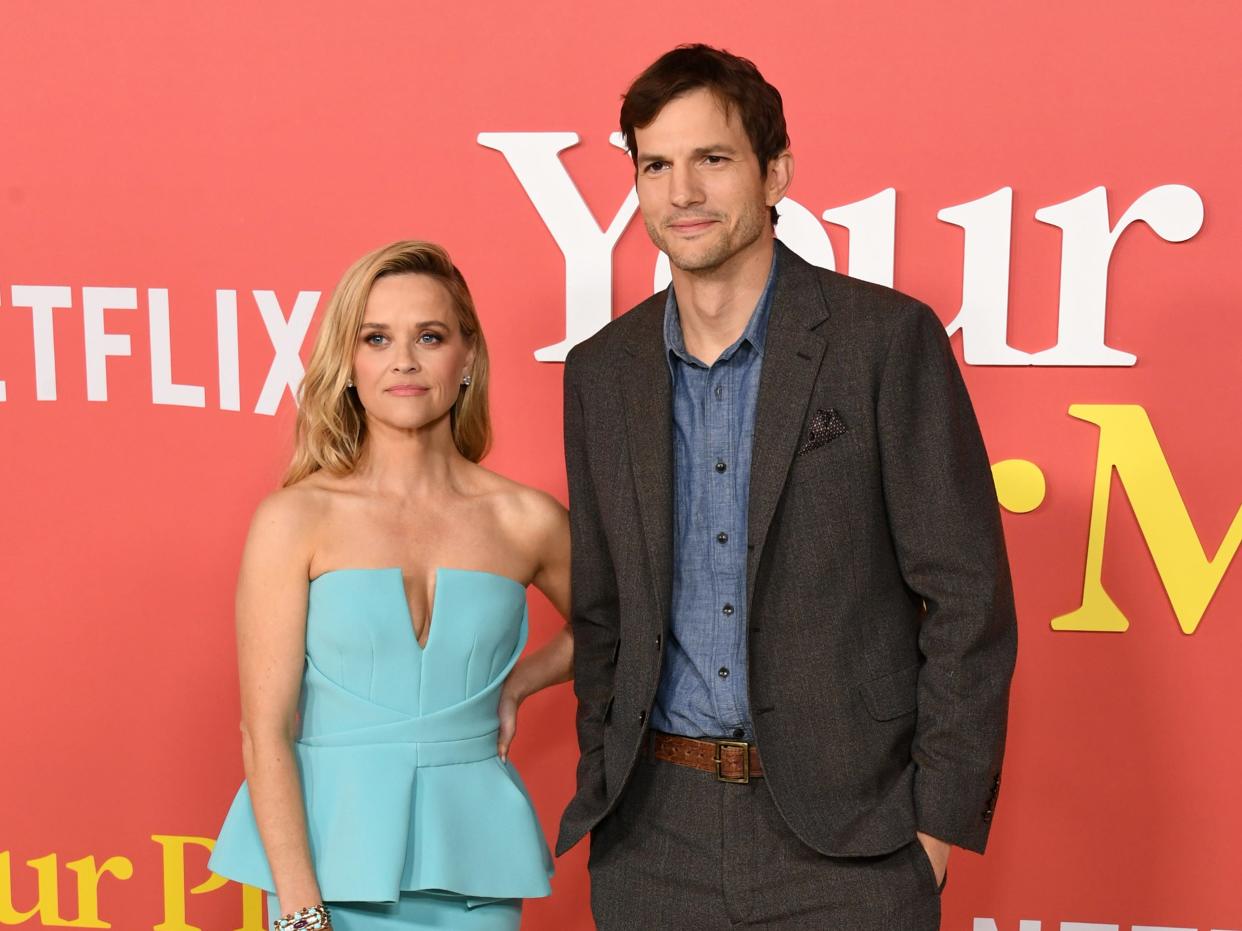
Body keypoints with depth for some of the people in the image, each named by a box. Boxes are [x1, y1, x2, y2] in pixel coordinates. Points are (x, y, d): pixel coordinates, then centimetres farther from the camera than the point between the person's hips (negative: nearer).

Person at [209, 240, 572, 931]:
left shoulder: (527, 521, -1)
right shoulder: (296, 518, -7)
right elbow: (265, 730, -9)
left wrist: (516, 685, 4)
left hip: (469, 851, 2)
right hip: (330, 851, -2)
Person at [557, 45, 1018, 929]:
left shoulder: (889, 337, -7)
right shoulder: (602, 371, 5)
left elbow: (969, 598, -7)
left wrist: (941, 817, -9)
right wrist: (604, 789, 7)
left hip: (845, 834, -3)